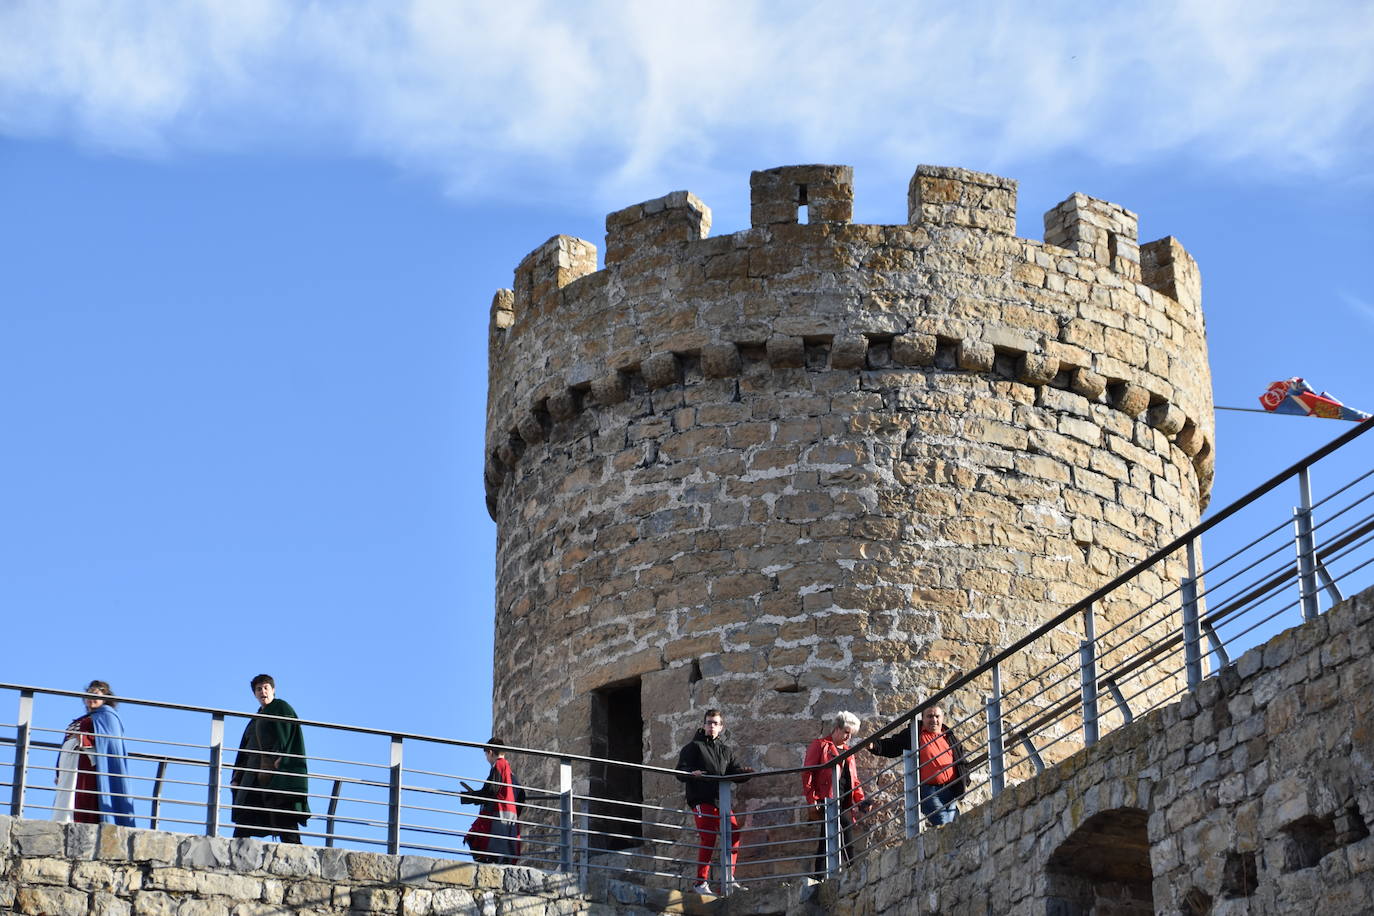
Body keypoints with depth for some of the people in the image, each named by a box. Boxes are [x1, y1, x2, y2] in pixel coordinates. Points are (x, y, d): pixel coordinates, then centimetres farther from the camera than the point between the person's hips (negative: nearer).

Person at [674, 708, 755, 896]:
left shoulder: (726, 749, 17)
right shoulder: (694, 746, 3)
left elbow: (735, 771, 12)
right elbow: (681, 772, -5)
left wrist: (744, 773, -10)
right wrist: (691, 774, -27)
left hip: (721, 799, 5)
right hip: (701, 799, -5)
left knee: (733, 833, 0)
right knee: (708, 838, -10)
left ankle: (728, 876, 11)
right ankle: (701, 882, -4)